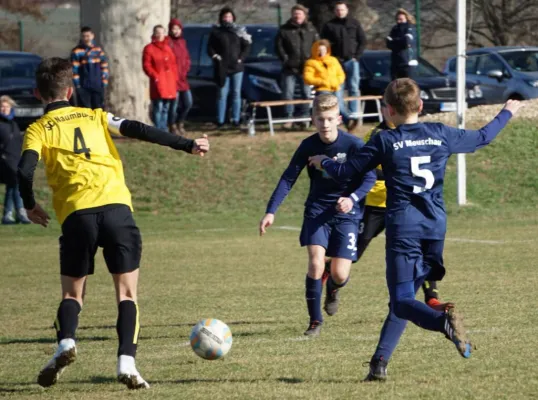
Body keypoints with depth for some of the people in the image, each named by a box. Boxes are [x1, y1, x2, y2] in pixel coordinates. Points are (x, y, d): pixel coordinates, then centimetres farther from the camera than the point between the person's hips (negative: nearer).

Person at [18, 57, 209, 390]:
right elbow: (139, 131, 7)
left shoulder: (38, 130, 13)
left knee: (72, 292, 16)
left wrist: (30, 206, 14)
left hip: (76, 214, -1)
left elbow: (25, 171, -3)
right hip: (116, 207, 1)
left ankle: (66, 343, -12)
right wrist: (187, 145, 9)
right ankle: (127, 362, -11)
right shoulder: (95, 117, 20)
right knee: (127, 291, 6)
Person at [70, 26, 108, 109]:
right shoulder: (76, 52, -4)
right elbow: (74, 70, -5)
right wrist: (77, 85, -10)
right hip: (83, 88, -4)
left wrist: (104, 83, 5)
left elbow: (104, 68, 12)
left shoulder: (99, 50, 9)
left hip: (98, 87, 4)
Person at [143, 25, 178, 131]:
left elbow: (173, 64, 19)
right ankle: (159, 130, -12)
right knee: (158, 107, -12)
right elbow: (146, 65, -6)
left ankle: (164, 130, 15)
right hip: (158, 82, -6)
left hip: (170, 83, 6)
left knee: (166, 108, 10)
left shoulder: (168, 48, 17)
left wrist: (175, 78, 8)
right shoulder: (149, 49, 0)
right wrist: (155, 76, -15)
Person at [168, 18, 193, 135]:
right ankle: (173, 126, 11)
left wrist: (185, 70, 5)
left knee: (188, 103, 7)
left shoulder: (182, 42, 13)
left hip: (183, 78, 7)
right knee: (174, 103, -4)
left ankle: (180, 123, 26)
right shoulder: (168, 42, -11)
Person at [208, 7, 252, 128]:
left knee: (236, 94, 3)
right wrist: (215, 56, -10)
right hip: (222, 68, -1)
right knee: (222, 94, -2)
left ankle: (236, 120, 6)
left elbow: (246, 46, 7)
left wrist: (241, 58, -4)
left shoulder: (239, 31, 5)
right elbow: (210, 47, 4)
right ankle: (220, 120, 0)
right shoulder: (216, 32, 2)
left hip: (237, 68, 1)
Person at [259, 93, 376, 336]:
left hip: (346, 213, -1)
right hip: (317, 209, 1)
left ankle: (332, 290, 33)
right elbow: (288, 179, -3)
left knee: (340, 274, -8)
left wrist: (353, 198, -28)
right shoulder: (308, 146, -7)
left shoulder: (353, 145, -14)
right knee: (316, 263, -19)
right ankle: (315, 321, -4)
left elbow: (369, 178, -9)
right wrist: (271, 211, -12)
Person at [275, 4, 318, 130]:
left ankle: (304, 117, 13)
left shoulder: (311, 29, 7)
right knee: (288, 93, -2)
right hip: (290, 68, -2)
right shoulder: (284, 30, 1)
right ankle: (289, 117, 2)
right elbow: (279, 46, 0)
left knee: (306, 93, 5)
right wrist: (285, 59, -9)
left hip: (306, 67, 2)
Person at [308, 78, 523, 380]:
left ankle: (444, 321, -36)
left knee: (402, 301, -5)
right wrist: (507, 113, 41)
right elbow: (482, 138, 23)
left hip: (403, 227, -4)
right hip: (436, 225, 4)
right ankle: (380, 362, 8)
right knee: (404, 298, 15)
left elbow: (346, 172, 2)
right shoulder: (441, 135, 8)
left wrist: (323, 162, 24)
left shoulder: (385, 141, -2)